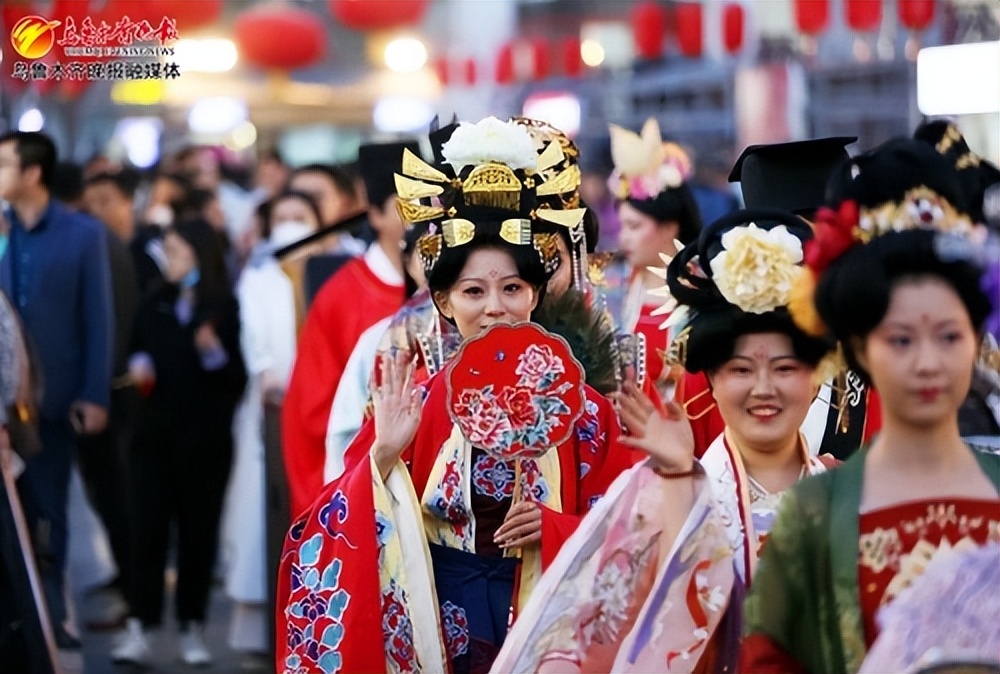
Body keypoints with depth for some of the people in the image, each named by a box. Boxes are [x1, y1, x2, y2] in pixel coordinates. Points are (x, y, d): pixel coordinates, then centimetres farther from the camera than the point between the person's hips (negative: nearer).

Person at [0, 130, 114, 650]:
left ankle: (47, 613, 18)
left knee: (47, 507, 8)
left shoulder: (83, 234, 0)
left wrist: (94, 395, -7)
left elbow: (98, 317, -1)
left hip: (55, 394, -1)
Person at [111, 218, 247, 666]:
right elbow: (137, 351, 19)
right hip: (156, 433, 3)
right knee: (149, 528, -4)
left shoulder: (226, 309, -3)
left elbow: (238, 378, -6)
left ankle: (193, 628, 14)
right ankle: (138, 628, -6)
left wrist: (214, 353, -24)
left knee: (198, 532, 5)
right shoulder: (155, 305, 11)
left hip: (206, 439, -3)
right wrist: (138, 366, -2)